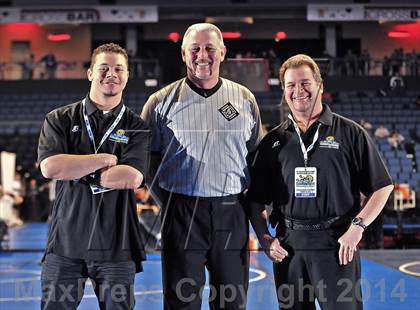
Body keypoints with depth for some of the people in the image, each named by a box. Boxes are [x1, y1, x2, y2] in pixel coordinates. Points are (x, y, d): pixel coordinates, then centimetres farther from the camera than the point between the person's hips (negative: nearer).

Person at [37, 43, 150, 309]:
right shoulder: (60, 120, 6)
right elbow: (50, 167, -12)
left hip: (115, 247, 0)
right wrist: (105, 159, -9)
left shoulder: (136, 127, 4)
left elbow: (132, 178, -12)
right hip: (65, 243, 0)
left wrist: (77, 172, -8)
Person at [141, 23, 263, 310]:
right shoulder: (162, 102, 2)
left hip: (232, 214, 2)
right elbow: (147, 160, 5)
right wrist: (168, 202, 0)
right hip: (181, 213, -2)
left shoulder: (245, 99, 8)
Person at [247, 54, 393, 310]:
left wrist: (357, 226, -10)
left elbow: (383, 187, 2)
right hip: (288, 247, 3)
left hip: (337, 245, -3)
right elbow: (256, 199, 14)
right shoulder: (273, 141, 11)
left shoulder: (350, 133, 3)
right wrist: (264, 237, -1)